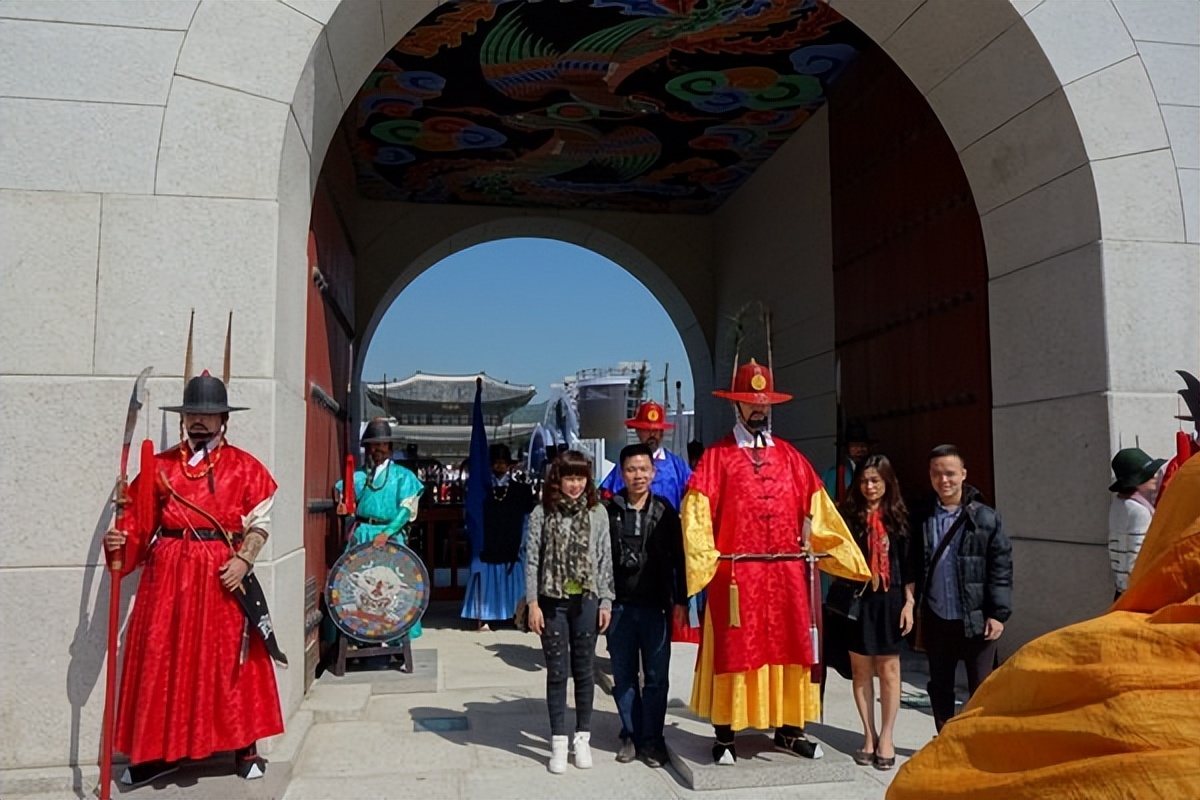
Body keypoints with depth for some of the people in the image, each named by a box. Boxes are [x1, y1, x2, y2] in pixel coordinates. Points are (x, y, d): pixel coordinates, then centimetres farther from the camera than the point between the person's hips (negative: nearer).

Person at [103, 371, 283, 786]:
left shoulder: (243, 466, 2)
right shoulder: (161, 466, 8)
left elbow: (260, 523, 0)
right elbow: (141, 523, 7)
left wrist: (243, 560, -12)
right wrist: (119, 541, -11)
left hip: (223, 573, -2)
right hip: (169, 572, 2)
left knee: (232, 659, 3)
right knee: (162, 659, 6)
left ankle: (245, 749, 15)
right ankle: (160, 750, 20)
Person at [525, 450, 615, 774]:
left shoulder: (597, 513, 1)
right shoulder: (542, 514, -2)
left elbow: (605, 560, 3)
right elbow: (531, 561, -2)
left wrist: (606, 602, 0)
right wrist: (533, 603, -6)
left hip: (586, 601, 1)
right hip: (552, 602, -1)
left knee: (583, 670, 9)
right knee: (557, 672, 6)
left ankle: (583, 738, 22)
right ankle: (559, 741, 17)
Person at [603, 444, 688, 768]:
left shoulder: (665, 511, 1)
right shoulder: (609, 510, 0)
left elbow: (678, 558, 2)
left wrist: (681, 601, 0)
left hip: (656, 606, 0)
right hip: (619, 605, 0)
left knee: (656, 676, 5)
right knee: (624, 675, 9)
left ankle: (652, 738, 17)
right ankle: (630, 735, 23)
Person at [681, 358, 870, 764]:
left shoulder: (789, 456, 12)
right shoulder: (716, 456, -1)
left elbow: (817, 510, 9)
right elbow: (696, 512, -9)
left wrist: (848, 556, 4)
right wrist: (704, 559, -21)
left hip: (787, 571, 4)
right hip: (736, 572, -4)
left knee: (789, 648, 11)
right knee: (733, 651, 3)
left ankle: (788, 730, 25)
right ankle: (725, 736, 15)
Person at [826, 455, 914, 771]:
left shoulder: (898, 517, 2)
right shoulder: (848, 515, 0)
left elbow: (908, 564, 3)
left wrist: (909, 603, -1)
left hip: (888, 601, 0)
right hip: (856, 600, 0)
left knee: (888, 670, 6)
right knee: (861, 669, 8)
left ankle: (886, 737, 17)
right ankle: (869, 735, 20)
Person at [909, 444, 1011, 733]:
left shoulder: (985, 518, -5)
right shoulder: (921, 518, 2)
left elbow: (1001, 568, -5)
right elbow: (913, 566, 5)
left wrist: (998, 613, -9)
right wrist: (911, 605, 1)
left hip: (976, 620, -3)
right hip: (936, 619, 3)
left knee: (981, 688, 7)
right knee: (940, 687, 15)